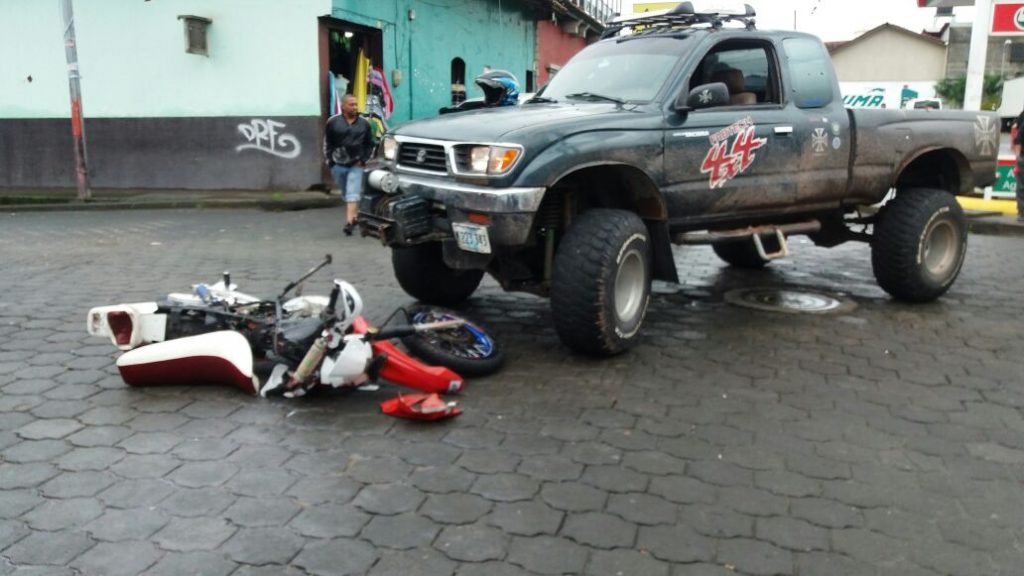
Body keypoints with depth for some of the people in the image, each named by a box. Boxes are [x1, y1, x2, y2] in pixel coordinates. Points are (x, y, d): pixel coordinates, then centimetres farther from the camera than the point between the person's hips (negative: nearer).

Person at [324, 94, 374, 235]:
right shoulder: (333, 122, -1)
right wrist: (330, 160, 0)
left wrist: (363, 160, -1)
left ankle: (349, 222, -19)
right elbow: (327, 143, 6)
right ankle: (354, 216, 30)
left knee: (353, 194, -13)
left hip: (356, 165, -1)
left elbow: (369, 144, 9)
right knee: (345, 194, 13)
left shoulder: (364, 123, 2)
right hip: (338, 165, 1)